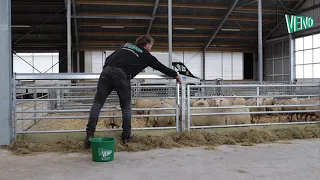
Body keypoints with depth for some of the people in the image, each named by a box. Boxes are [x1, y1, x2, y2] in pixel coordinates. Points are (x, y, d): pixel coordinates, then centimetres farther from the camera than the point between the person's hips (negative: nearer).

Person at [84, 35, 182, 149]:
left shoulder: (126, 46, 30)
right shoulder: (146, 55, 20)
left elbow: (108, 58, 27)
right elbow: (161, 67, 31)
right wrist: (176, 75, 44)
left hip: (106, 71, 3)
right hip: (121, 75, -3)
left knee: (97, 104, 4)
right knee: (126, 107, 14)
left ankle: (89, 136, -4)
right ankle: (126, 137, 14)